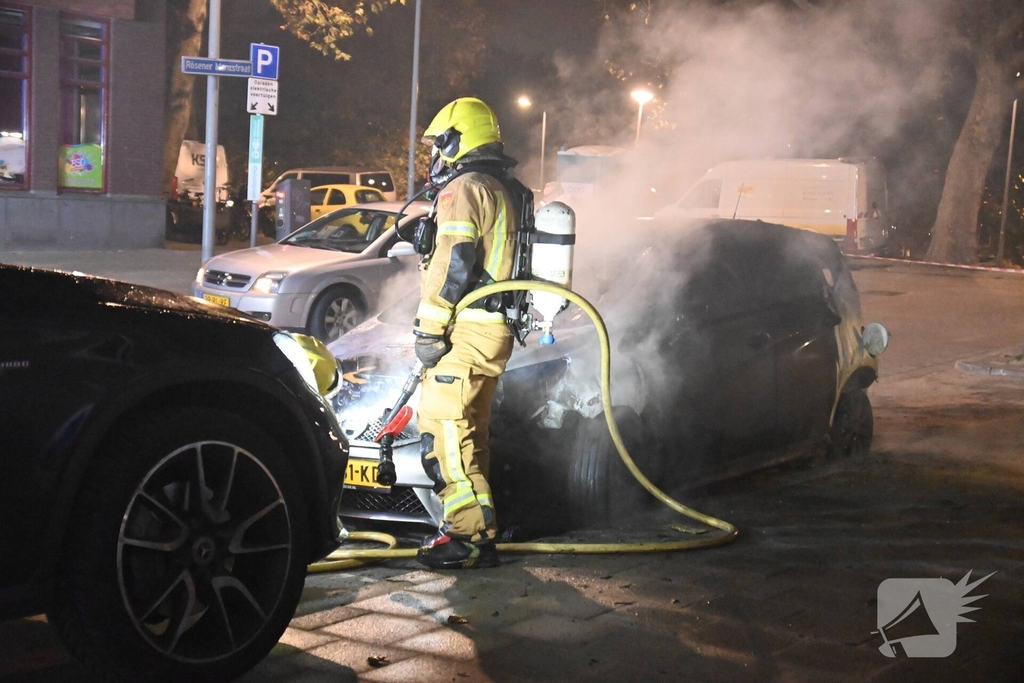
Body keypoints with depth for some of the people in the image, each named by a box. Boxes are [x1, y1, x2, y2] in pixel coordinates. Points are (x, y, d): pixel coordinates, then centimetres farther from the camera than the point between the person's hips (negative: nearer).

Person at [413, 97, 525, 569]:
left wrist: (427, 327, -16)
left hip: (466, 330, -10)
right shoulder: (506, 190, 22)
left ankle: (470, 535, -13)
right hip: (497, 331, 10)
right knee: (470, 428, 16)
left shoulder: (464, 189, -10)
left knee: (443, 425, -11)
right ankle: (477, 523, 22)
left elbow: (453, 264, -19)